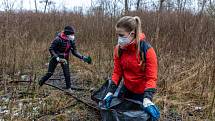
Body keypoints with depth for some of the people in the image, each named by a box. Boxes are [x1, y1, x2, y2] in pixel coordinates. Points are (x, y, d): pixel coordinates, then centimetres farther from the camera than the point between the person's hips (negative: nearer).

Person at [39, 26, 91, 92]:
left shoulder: (72, 40, -10)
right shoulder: (58, 39, -26)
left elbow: (74, 51, -4)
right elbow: (51, 49, -23)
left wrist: (82, 57, -16)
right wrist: (57, 58, -32)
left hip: (65, 58, 4)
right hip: (56, 57, -4)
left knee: (67, 74, -2)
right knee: (50, 73, 1)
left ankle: (68, 88, 15)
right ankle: (41, 82, 30)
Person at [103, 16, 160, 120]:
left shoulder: (147, 50, -25)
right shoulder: (119, 49, -12)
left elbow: (151, 77, -24)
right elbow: (117, 72, -6)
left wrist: (147, 99, -37)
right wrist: (111, 92, -17)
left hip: (143, 93, -4)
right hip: (127, 90, 4)